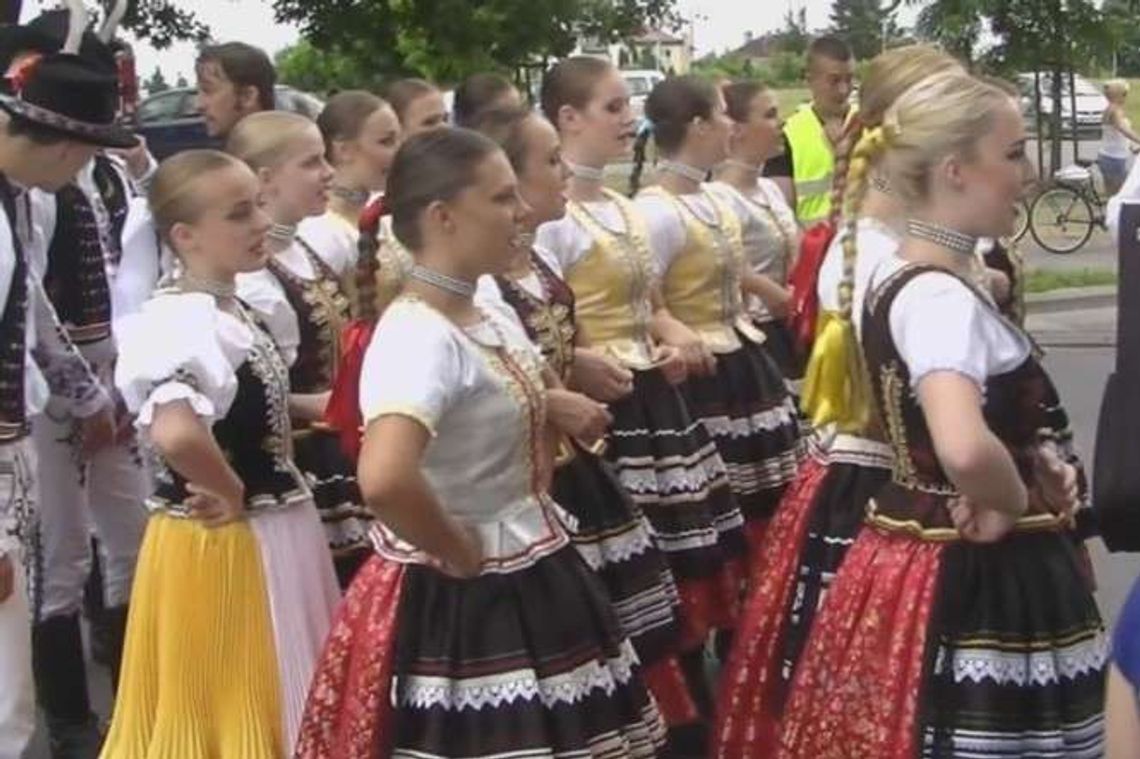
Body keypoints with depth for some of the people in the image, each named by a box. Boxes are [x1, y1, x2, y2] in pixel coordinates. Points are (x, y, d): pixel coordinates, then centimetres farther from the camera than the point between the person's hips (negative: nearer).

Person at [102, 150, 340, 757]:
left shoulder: (235, 309, 6)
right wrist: (232, 494, -24)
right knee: (226, 705, 4)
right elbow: (176, 433, -40)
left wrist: (304, 410, 7)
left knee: (264, 700, 18)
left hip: (277, 530, 9)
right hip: (224, 544, -9)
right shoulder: (182, 321, -22)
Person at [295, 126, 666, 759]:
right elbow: (384, 479, -40)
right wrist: (458, 556, -25)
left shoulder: (489, 316, 5)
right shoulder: (418, 336, -23)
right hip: (463, 605, -9)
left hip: (530, 584, 9)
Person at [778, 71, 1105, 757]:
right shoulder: (941, 297, -22)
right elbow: (965, 450, -41)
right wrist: (1017, 502, -20)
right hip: (972, 582, -10)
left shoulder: (903, 281, 8)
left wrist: (1033, 462, 8)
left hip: (921, 560, 10)